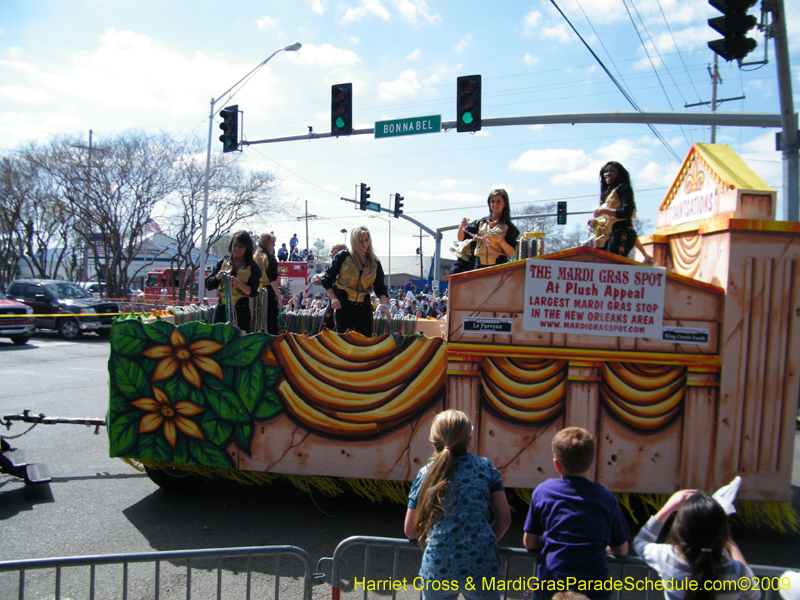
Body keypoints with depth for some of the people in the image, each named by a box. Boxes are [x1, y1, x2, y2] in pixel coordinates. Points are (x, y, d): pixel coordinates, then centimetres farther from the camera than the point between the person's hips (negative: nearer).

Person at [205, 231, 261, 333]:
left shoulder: (252, 267, 4)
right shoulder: (222, 262, 11)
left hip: (241, 312, -2)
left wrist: (237, 282, -21)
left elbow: (253, 292, -5)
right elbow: (208, 285, 6)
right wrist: (217, 277, -14)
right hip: (222, 310, 2)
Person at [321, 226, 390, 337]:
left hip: (364, 306, 3)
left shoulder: (374, 262, 8)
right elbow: (327, 279, 4)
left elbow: (380, 286, 6)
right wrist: (333, 298, -7)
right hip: (344, 306, -3)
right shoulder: (343, 257, -1)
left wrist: (383, 303, -11)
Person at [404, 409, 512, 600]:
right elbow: (504, 518, 2)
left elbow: (410, 530, 5)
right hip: (481, 569, 0)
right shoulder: (485, 467, 0)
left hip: (436, 570, 1)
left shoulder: (425, 474, 1)